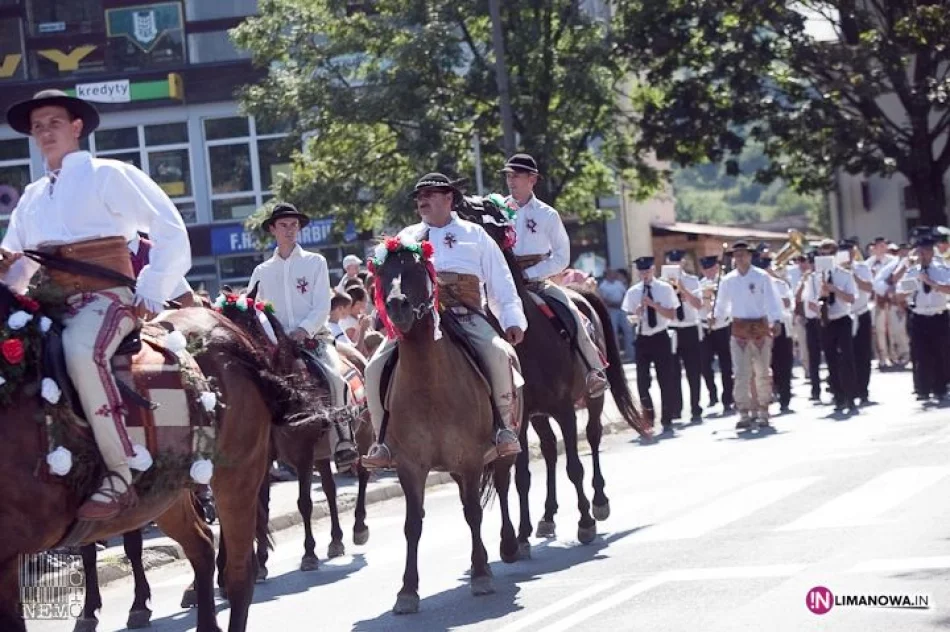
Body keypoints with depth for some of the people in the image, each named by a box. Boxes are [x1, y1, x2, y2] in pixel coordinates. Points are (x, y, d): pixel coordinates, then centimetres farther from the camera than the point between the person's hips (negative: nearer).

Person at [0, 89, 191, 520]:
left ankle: (120, 475, -36)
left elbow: (170, 231, -1)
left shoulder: (107, 175, 3)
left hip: (106, 295, -7)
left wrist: (152, 293, -7)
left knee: (80, 351, -37)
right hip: (52, 301, 7)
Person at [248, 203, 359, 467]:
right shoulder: (262, 272, 15)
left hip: (314, 337, -2)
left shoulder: (315, 262, 9)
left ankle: (343, 444, -24)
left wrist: (304, 329, -18)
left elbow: (322, 307, -1)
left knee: (335, 378, -29)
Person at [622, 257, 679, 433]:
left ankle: (667, 421, 14)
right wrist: (636, 313, -20)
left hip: (661, 338, -1)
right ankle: (648, 419, 19)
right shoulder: (633, 292, 3)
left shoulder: (665, 288, -2)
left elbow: (672, 314, -7)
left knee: (666, 381, 4)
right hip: (642, 339, 1)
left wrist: (653, 304, -18)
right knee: (642, 381, 2)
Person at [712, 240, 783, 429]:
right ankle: (745, 414, -2)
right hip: (739, 329, 2)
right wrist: (716, 317, 2)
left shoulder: (762, 277, -5)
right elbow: (722, 304, 13)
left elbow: (771, 301, -12)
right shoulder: (727, 281, 5)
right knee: (742, 373, -4)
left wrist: (776, 320, -24)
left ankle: (763, 412, 14)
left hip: (760, 327, -2)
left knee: (762, 372, 5)